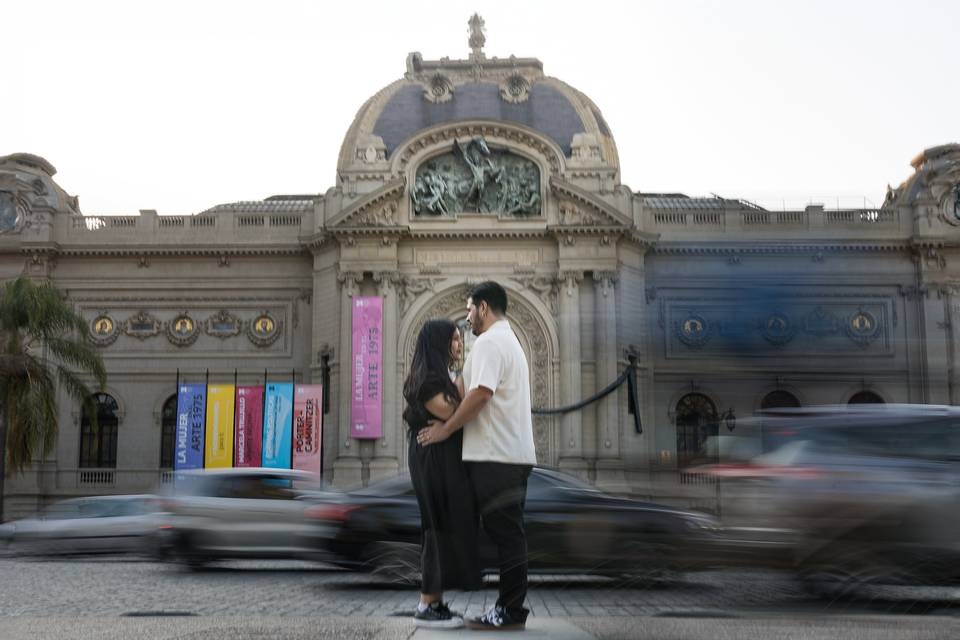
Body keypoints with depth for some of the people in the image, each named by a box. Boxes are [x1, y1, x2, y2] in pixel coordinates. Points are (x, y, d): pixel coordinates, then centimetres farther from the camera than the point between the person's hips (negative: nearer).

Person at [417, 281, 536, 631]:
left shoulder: (489, 342, -9)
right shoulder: (510, 340, 23)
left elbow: (481, 393, -20)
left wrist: (446, 429, -12)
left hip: (495, 456, -10)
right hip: (515, 453, 10)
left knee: (503, 533, -7)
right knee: (510, 533, 10)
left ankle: (510, 611, -4)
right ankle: (512, 608, 14)